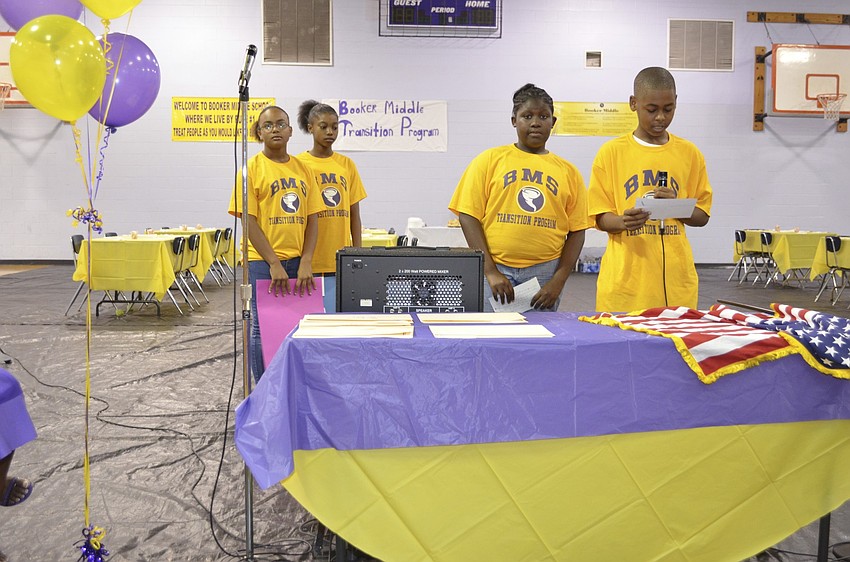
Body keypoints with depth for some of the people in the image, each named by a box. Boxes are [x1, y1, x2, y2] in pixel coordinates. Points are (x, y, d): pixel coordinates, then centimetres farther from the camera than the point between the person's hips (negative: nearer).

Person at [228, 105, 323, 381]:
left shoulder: (302, 169, 9)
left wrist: (306, 262, -5)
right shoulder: (252, 167, -3)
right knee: (263, 328, 4)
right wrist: (274, 263, -14)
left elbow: (312, 219, 7)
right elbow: (249, 221, -8)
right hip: (264, 262, -4)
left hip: (299, 262, 4)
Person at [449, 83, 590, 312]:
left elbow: (577, 231, 8)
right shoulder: (489, 160, 4)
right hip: (495, 269, -1)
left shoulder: (568, 171, 10)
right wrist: (491, 271, -8)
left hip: (545, 273, 2)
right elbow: (469, 216, -1)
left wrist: (559, 281, -3)